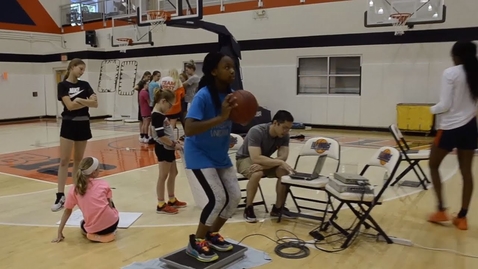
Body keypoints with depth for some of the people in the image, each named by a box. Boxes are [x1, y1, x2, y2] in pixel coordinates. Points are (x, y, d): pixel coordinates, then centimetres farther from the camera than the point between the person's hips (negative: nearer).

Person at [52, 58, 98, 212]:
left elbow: (95, 103, -4)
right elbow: (70, 106, -17)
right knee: (64, 160, -5)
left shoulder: (85, 85, 8)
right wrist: (87, 102, -9)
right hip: (69, 125, -4)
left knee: (78, 160, 11)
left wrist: (80, 100, -18)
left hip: (83, 125, 4)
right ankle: (60, 196, -4)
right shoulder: (63, 85, -5)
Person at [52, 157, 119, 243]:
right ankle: (108, 233, 20)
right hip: (111, 223, 0)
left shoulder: (74, 190, 6)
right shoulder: (103, 184, 3)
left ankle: (94, 235, 10)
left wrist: (59, 233, 17)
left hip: (93, 229, 1)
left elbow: (67, 211, 11)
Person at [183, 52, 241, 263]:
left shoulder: (229, 94, -3)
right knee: (218, 198, -15)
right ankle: (196, 242, 6)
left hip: (220, 155, 8)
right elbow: (189, 129, -34)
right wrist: (221, 117, -37)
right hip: (200, 154, -7)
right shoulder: (203, 96, -24)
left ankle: (212, 235, 27)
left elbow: (235, 122, 8)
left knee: (235, 196, 6)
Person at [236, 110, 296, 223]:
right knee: (257, 174, -37)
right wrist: (280, 162, -42)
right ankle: (248, 208, -17)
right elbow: (256, 158, -39)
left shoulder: (284, 136, -14)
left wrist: (264, 165, -37)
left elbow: (283, 157, -22)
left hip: (264, 159, 5)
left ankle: (278, 208, -6)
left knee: (284, 171, -22)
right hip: (246, 159, -5)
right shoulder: (256, 132, -31)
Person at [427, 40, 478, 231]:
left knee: (433, 165, 12)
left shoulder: (450, 73, -13)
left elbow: (445, 105, -16)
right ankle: (462, 217, 12)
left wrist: (433, 109, 3)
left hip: (450, 127, -6)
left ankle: (441, 210, 10)